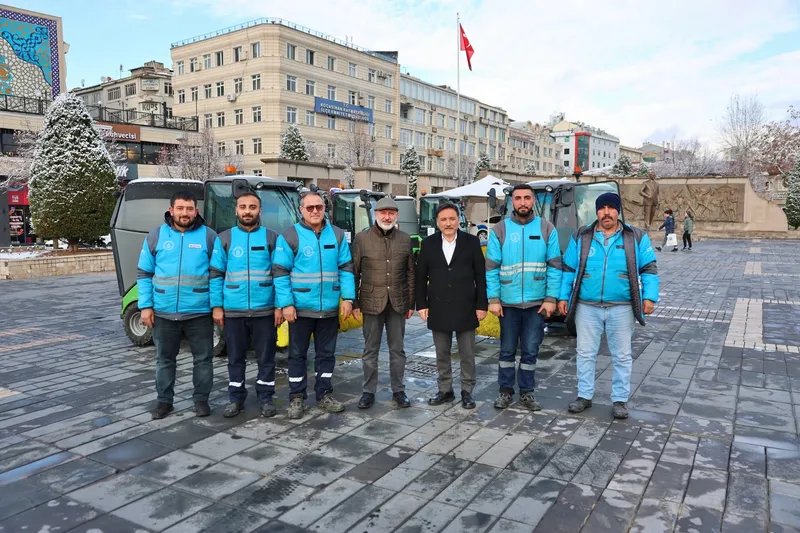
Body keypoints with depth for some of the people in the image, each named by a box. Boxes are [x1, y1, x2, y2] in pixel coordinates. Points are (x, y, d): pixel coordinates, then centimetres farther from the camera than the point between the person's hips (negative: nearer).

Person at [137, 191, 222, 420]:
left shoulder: (209, 237, -1)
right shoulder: (156, 237, 4)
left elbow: (217, 275, -3)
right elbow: (144, 274, 5)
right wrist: (145, 306, -2)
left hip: (199, 313, -1)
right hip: (164, 313, 2)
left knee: (203, 358, 8)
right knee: (164, 359, 14)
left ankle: (201, 399, 24)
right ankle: (164, 400, 29)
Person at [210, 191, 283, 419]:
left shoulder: (271, 238, 2)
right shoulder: (225, 238, 5)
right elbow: (216, 274, 4)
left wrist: (280, 305, -7)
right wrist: (216, 306, -3)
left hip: (265, 310, -1)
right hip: (233, 311, 1)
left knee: (266, 357, 7)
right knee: (235, 357, 11)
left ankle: (266, 398, 21)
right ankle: (236, 398, 25)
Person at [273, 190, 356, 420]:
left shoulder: (337, 235, 6)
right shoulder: (289, 236, -5)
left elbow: (346, 268, 6)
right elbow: (280, 273, -8)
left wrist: (348, 298, -4)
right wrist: (286, 304, -15)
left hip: (329, 308, 3)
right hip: (300, 308, -3)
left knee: (326, 353, 13)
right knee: (297, 354, 7)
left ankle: (324, 394, 26)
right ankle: (296, 398, 19)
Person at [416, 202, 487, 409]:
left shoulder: (471, 242, -2)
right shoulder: (428, 243, 3)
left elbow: (480, 276, -1)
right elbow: (421, 277, 5)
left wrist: (482, 305, -5)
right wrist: (421, 304, 0)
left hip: (465, 308, -2)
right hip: (438, 309, 2)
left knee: (467, 354, 8)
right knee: (442, 354, 12)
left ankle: (467, 392, 22)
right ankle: (445, 390, 26)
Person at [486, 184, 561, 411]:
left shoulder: (546, 229, 1)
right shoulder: (500, 229, -1)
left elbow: (555, 267, 0)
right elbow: (491, 268, -3)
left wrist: (551, 298, -7)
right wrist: (493, 299, -9)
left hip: (537, 302, 0)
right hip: (508, 302, 0)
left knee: (530, 350, 9)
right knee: (507, 349, 11)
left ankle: (526, 392, 24)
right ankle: (505, 391, 24)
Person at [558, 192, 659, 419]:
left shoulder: (636, 237, 2)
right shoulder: (581, 237, 4)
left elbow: (649, 269, 3)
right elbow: (568, 269, 8)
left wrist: (649, 297, -7)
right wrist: (563, 297, 3)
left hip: (621, 308, 0)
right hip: (587, 307, 1)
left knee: (621, 356, 9)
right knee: (585, 353, 9)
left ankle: (620, 400, 22)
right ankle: (584, 396, 23)